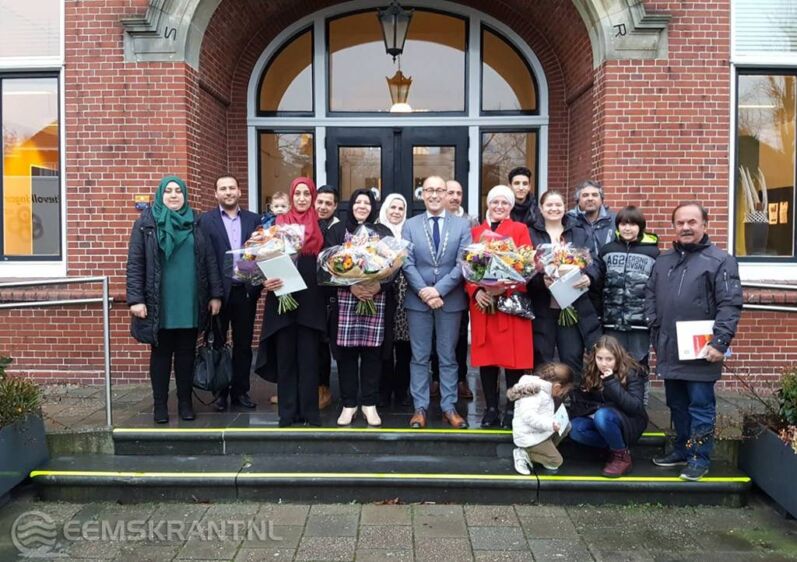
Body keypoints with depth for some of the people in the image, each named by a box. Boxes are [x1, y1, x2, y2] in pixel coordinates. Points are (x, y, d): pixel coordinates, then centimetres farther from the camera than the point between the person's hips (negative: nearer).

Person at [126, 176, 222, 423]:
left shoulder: (195, 223, 7)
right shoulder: (146, 222, 0)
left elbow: (209, 260, 7)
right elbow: (134, 263, -3)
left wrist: (215, 294, 1)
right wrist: (135, 299, -11)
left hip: (189, 303, 2)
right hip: (159, 304, -2)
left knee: (186, 353, 10)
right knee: (161, 353, 9)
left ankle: (185, 402, 22)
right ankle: (160, 405, 20)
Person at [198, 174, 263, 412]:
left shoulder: (253, 219, 7)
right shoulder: (206, 220, -1)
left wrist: (258, 285, -6)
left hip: (246, 290, 3)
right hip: (218, 291, -2)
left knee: (244, 344, 9)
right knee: (219, 343, 9)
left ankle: (240, 391, 20)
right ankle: (220, 392, 19)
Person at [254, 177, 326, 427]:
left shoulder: (320, 226, 9)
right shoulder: (279, 223, 6)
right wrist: (266, 280, -16)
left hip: (311, 299, 0)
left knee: (309, 357, 3)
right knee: (285, 356, 4)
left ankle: (309, 411, 10)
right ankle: (288, 412, 12)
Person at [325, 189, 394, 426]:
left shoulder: (383, 232, 12)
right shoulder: (337, 231, 9)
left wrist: (378, 286, -14)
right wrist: (351, 286, -15)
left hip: (377, 299, 1)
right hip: (345, 298, 0)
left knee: (372, 351, 2)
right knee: (347, 351, 0)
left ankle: (370, 404, 13)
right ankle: (348, 404, 12)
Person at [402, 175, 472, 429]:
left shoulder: (461, 225, 3)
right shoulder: (410, 225, 6)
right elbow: (407, 263, -2)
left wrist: (439, 290, -15)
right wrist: (423, 291, -15)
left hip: (450, 300, 0)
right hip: (417, 300, 1)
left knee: (448, 357, 8)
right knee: (419, 357, 6)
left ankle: (449, 407, 16)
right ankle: (420, 408, 14)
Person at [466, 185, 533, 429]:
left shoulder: (520, 229, 5)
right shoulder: (475, 232, 13)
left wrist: (505, 287, -18)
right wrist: (475, 291, -10)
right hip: (482, 302, 2)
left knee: (513, 357, -1)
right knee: (486, 356, 4)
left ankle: (512, 410, 10)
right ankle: (491, 409, 15)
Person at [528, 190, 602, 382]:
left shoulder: (579, 234, 15)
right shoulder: (530, 234, 6)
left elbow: (594, 262, 8)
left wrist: (589, 276, -14)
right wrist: (541, 280, -20)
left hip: (573, 307, 2)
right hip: (542, 308, -2)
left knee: (573, 358, 2)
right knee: (542, 361, 3)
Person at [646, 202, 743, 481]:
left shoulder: (721, 260, -5)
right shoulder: (664, 260, 13)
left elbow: (730, 305, -12)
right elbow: (650, 296, 17)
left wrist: (719, 342, -18)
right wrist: (655, 330, 6)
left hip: (700, 352, -6)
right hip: (669, 350, 6)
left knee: (701, 406, 1)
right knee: (677, 405, 16)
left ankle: (700, 459, 13)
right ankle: (682, 450, 30)